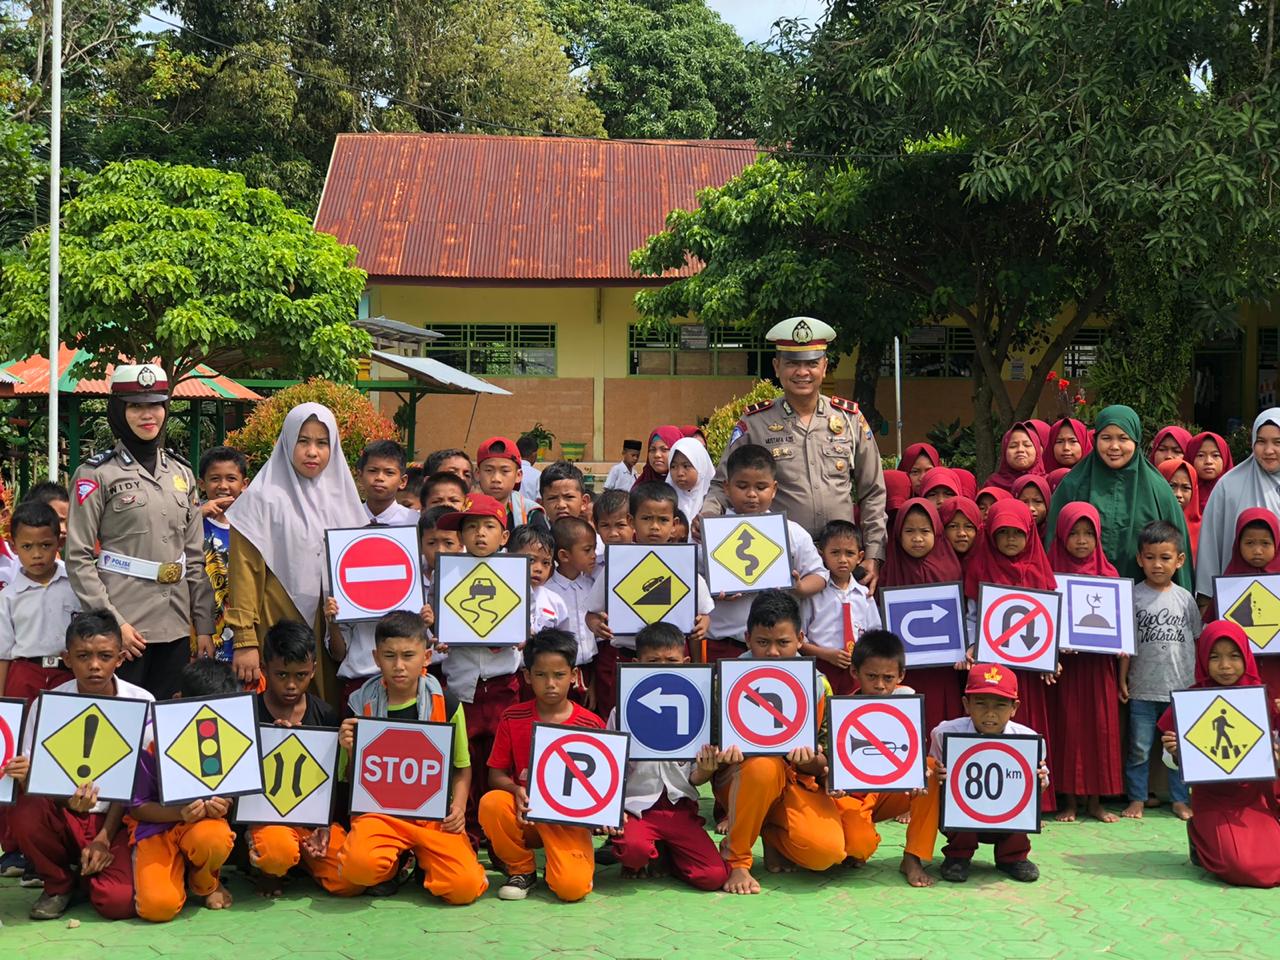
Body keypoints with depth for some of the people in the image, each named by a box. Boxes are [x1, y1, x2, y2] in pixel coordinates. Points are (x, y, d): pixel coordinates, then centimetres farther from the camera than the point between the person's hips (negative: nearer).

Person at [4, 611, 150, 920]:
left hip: (118, 817, -1)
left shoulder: (141, 703, -8)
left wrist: (104, 837, -12)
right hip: (66, 815, 1)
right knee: (24, 814, -33)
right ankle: (59, 884, -1)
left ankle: (87, 869, 14)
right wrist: (69, 801, -30)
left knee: (117, 902, -26)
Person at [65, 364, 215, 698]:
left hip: (175, 626, 5)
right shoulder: (97, 474, -3)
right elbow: (78, 558, -7)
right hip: (122, 627, -5)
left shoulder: (181, 473, 12)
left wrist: (204, 625, 8)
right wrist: (112, 622, -14)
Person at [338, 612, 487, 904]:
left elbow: (462, 768, 11)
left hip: (434, 814, 1)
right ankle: (397, 862, 5)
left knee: (465, 887, -23)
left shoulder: (446, 705, 2)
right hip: (378, 811, 0)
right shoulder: (361, 705, 2)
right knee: (359, 866, -34)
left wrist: (458, 806, -6)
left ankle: (422, 861, 13)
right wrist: (349, 750, -12)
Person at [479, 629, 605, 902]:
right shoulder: (513, 718, -1)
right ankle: (522, 870, -3)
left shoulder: (591, 725, -4)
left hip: (569, 817, -2)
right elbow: (496, 774, 2)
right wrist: (516, 790, -21)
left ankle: (564, 865, 14)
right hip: (525, 814, 2)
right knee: (491, 803, -32)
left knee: (572, 888, -27)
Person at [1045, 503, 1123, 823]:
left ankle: (1096, 800, 13)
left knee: (1101, 727, 4)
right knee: (1068, 727, -1)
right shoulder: (1053, 573, 0)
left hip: (1099, 662, 2)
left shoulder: (1108, 574, 8)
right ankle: (1070, 800, 8)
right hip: (1066, 661, -2)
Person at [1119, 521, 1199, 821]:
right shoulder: (1133, 597, -2)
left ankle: (1180, 799, 20)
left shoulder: (1184, 598, 4)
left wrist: (1197, 680, 7)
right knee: (1139, 748, 5)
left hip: (1181, 689, 2)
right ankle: (1137, 798, 16)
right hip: (1143, 689, -2)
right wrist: (1122, 680, -1)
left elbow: (1197, 639, 10)